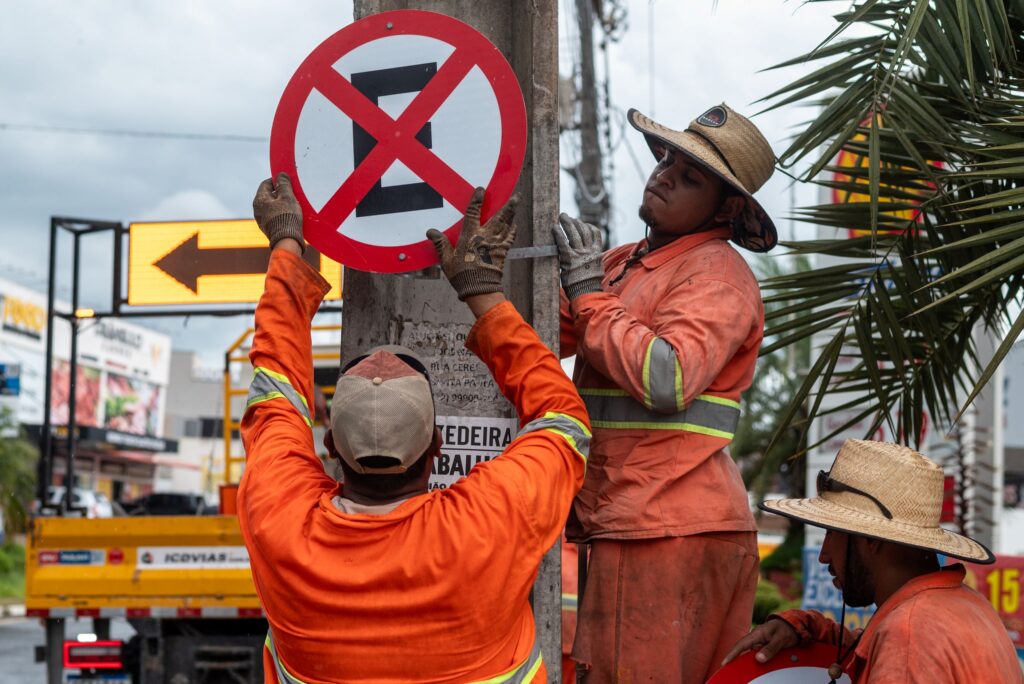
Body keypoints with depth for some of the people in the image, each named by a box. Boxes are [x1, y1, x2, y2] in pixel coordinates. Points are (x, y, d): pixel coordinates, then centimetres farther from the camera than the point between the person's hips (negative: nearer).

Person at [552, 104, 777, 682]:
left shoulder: (717, 275, -8)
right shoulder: (625, 263, 19)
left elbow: (667, 381, -23)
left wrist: (589, 289, -13)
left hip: (669, 525, -9)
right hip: (637, 519, 9)